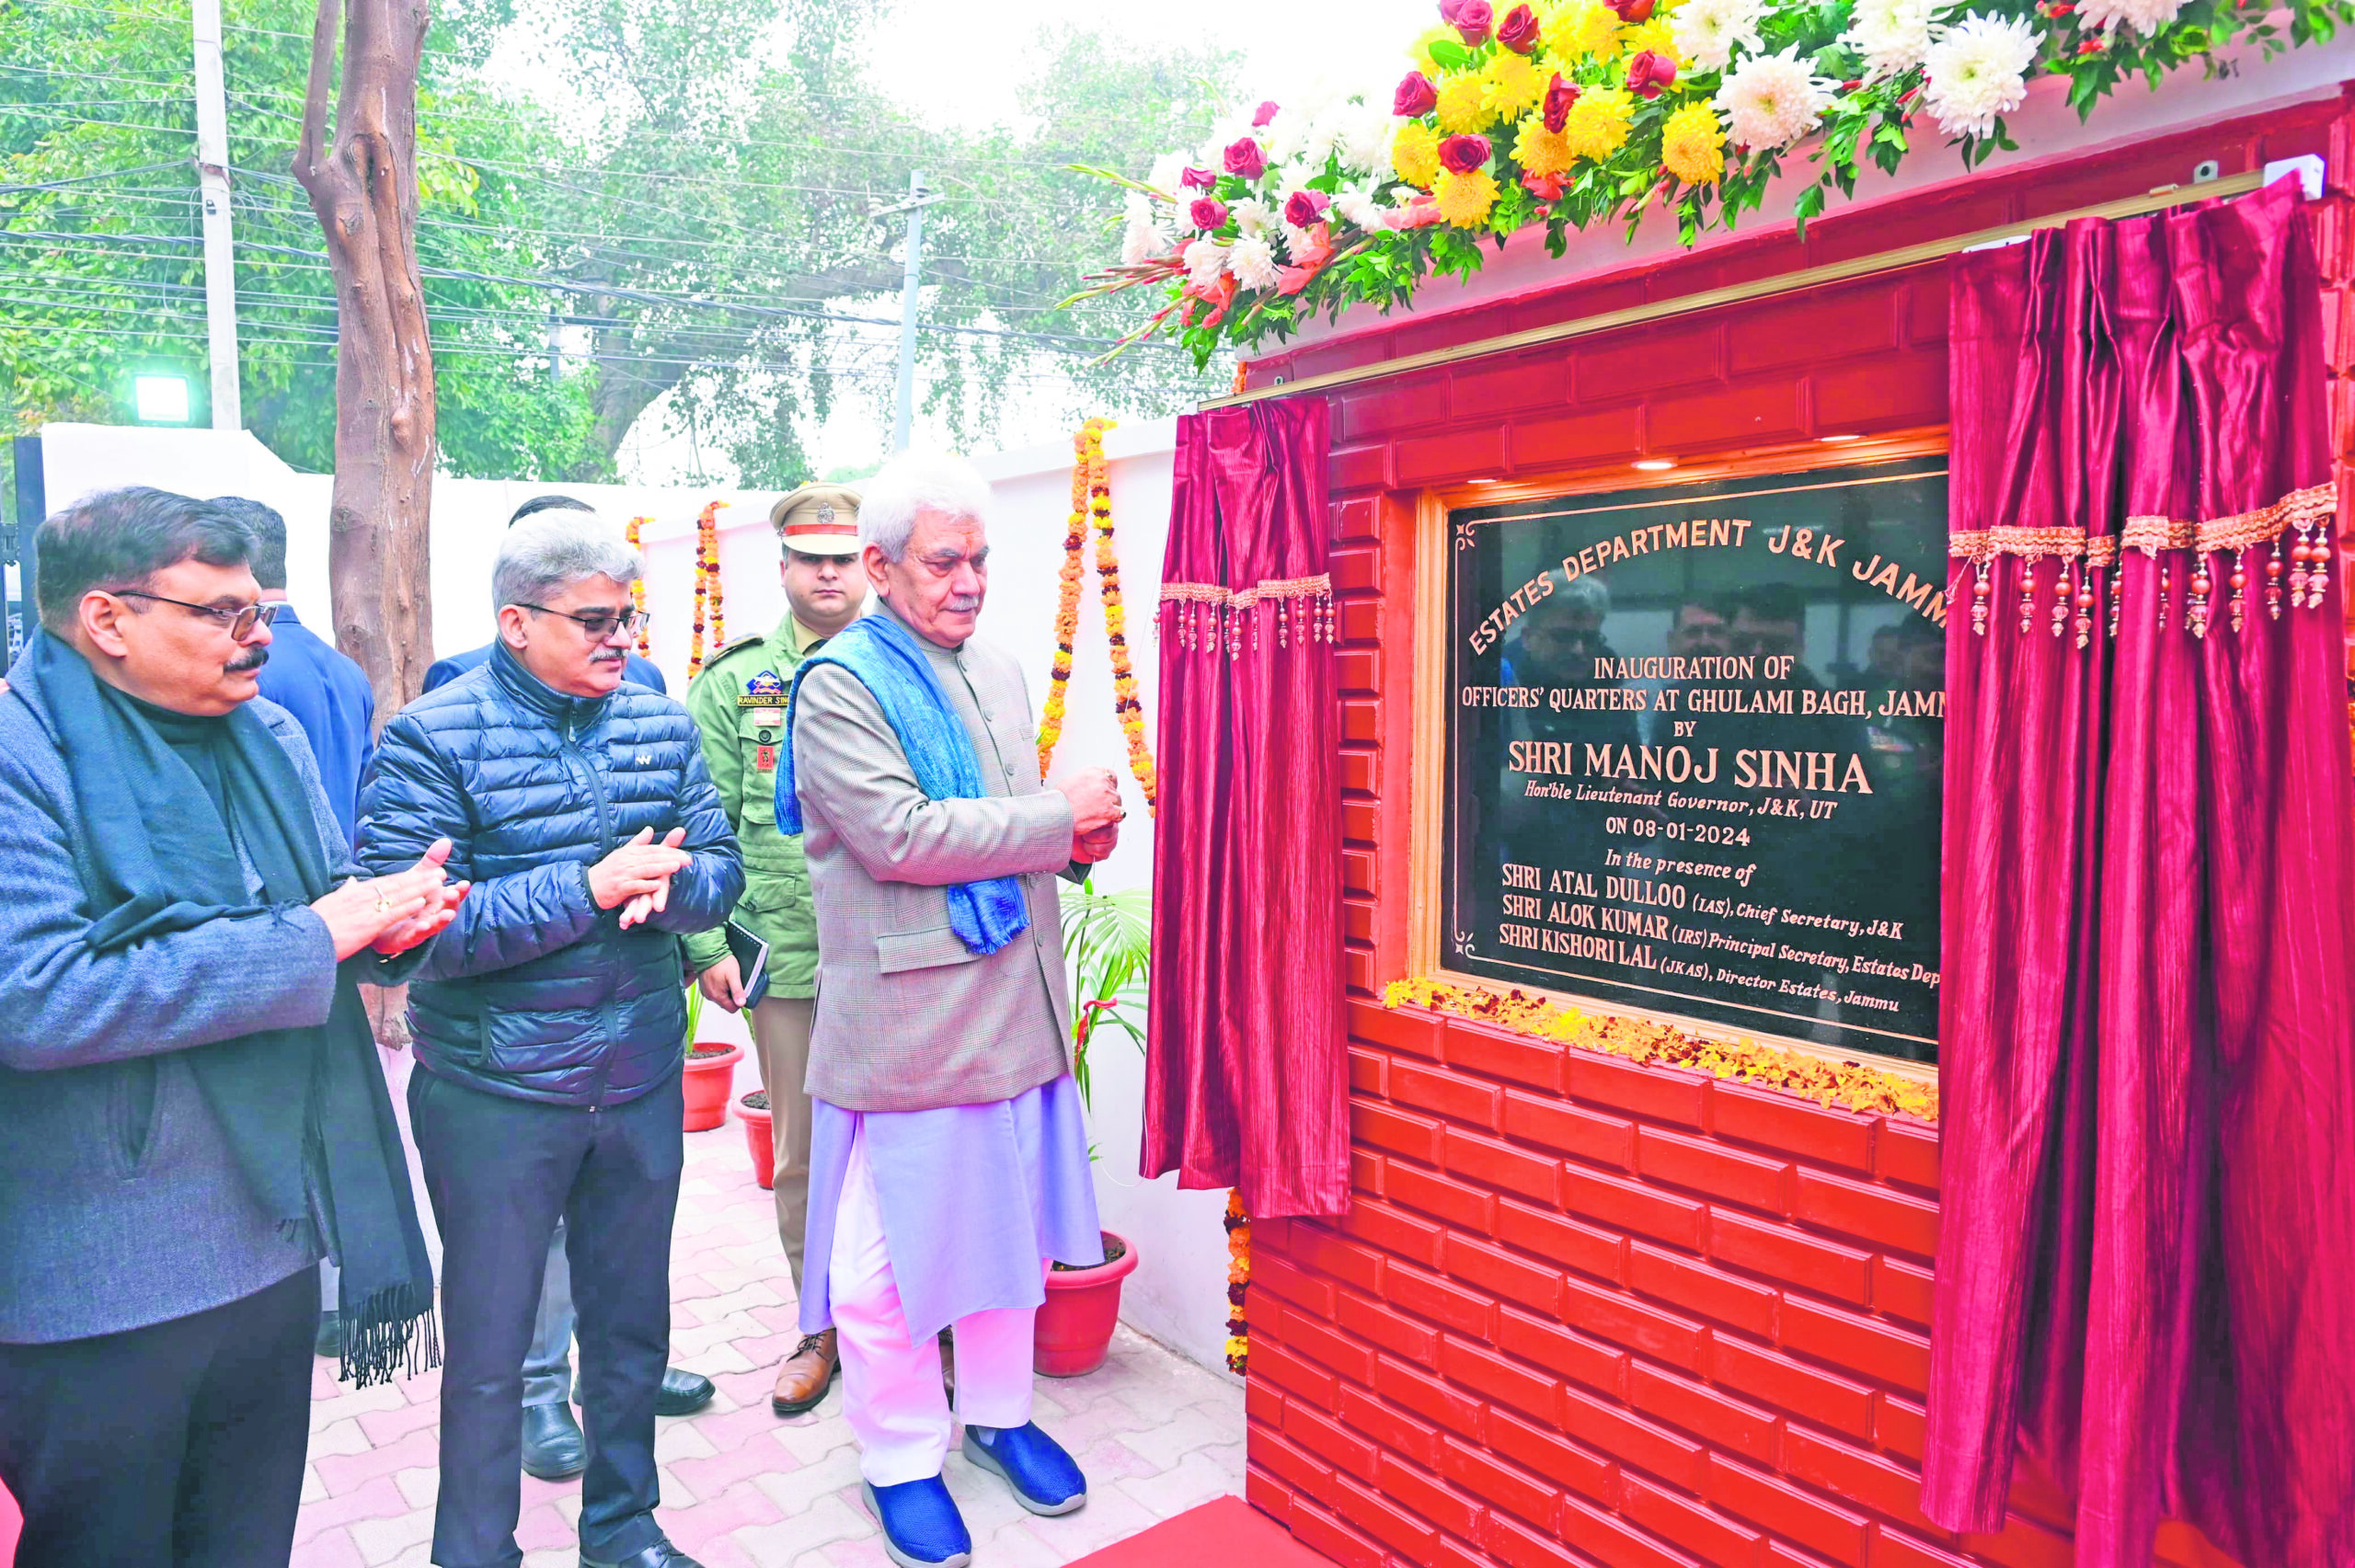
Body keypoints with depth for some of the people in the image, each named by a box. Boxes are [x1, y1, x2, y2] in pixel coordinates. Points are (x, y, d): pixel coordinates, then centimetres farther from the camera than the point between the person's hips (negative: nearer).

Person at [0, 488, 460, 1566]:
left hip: (272, 1242, 6)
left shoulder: (268, 736, 7)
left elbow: (329, 904, 16)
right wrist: (313, 937, -24)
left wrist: (387, 923, -8)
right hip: (92, 1295, -6)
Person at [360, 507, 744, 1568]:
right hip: (495, 1094, -4)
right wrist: (588, 888, -26)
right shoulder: (431, 738, -12)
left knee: (631, 1321, 20)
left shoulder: (660, 723, 2)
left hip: (643, 1080, 5)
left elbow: (720, 869, 4)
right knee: (489, 1348, 12)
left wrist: (669, 881, -19)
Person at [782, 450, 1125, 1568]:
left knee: (1012, 1223, 18)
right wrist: (1058, 819, -16)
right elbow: (899, 836, -21)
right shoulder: (838, 685, -10)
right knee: (891, 1250, 7)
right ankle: (902, 1458, 28)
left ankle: (998, 1412, 39)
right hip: (903, 1018, -7)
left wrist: (1078, 837, 0)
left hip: (1014, 1003, 7)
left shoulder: (998, 672, 13)